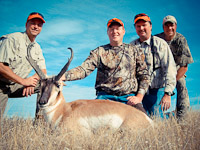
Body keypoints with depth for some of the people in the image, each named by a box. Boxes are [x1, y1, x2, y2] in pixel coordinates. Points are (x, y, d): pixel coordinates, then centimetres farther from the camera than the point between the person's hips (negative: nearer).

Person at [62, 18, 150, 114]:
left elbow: (144, 75, 14)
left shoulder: (132, 50, 15)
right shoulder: (99, 51, 12)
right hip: (105, 97, 0)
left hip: (128, 98, 1)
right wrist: (63, 76, -18)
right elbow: (84, 69, -1)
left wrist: (139, 97, -1)